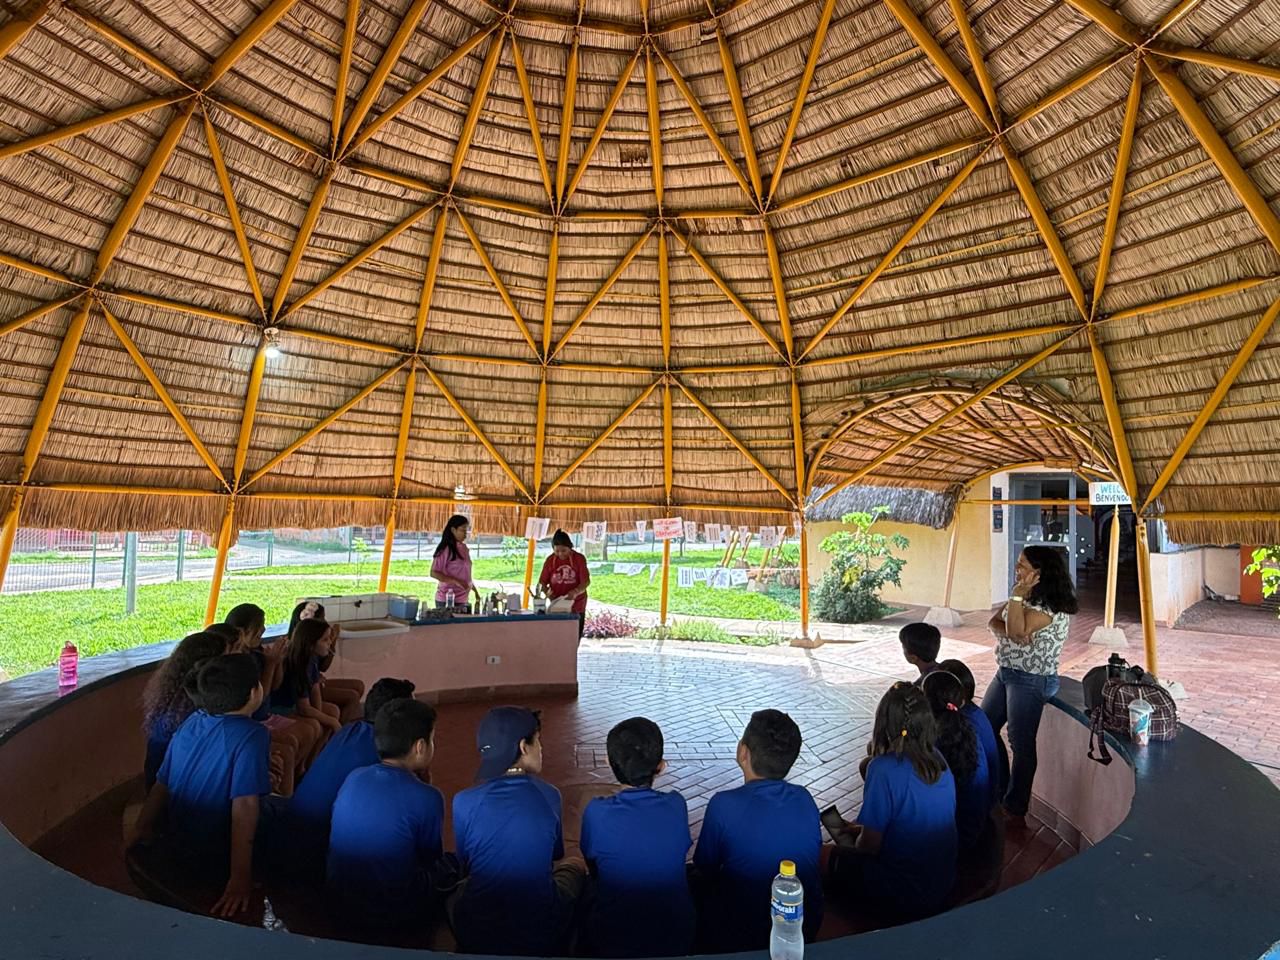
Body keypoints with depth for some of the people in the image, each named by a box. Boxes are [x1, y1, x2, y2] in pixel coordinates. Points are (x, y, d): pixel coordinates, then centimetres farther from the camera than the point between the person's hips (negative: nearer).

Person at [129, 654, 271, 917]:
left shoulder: (190, 723, -3)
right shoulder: (252, 735, -24)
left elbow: (161, 786, 7)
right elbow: (244, 807, -28)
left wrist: (139, 831, 20)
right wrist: (240, 878, -26)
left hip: (174, 852, 8)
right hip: (214, 866, -7)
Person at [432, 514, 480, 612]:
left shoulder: (464, 549, 11)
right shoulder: (445, 549, -9)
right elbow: (434, 573, -12)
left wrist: (476, 591, 17)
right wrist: (456, 581, -20)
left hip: (462, 600, 6)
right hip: (447, 600, -6)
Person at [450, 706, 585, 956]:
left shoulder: (464, 802, -11)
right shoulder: (549, 796, -9)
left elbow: (465, 864, 6)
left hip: (475, 932, 1)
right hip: (540, 934, 0)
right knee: (574, 867, 28)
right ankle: (559, 947, 43)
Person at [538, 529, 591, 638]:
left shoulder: (579, 558, -8)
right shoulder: (550, 560, -3)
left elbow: (586, 581, -12)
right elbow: (542, 582, 1)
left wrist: (575, 592, -30)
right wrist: (549, 593, -19)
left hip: (577, 606, -1)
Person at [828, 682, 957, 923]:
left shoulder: (883, 769, -26)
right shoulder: (937, 759, -5)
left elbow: (868, 846, -17)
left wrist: (846, 837, 4)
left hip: (904, 900, -7)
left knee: (833, 855, 6)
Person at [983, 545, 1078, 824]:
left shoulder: (1053, 606, -20)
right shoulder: (1027, 595, 8)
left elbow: (1017, 631, -30)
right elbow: (994, 621, 3)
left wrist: (1017, 595, -27)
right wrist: (1008, 632, -17)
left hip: (1031, 681, -9)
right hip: (1006, 673, 9)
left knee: (1021, 744, 2)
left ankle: (1015, 807, 18)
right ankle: (999, 785, 34)